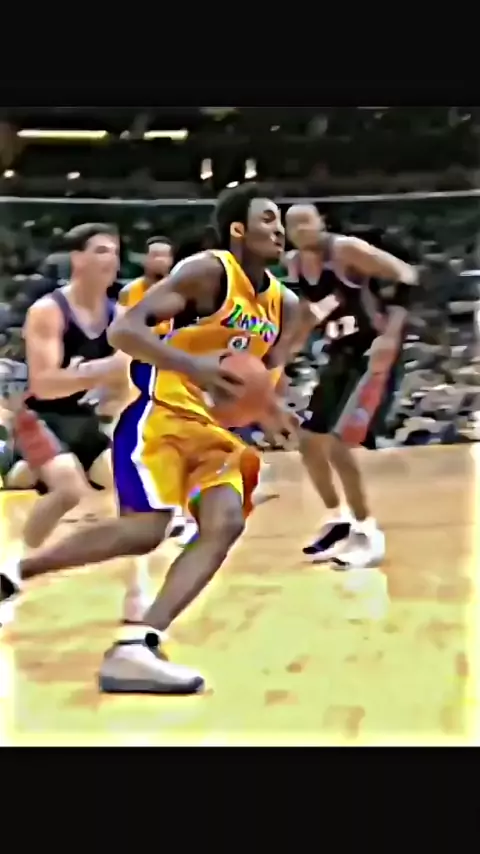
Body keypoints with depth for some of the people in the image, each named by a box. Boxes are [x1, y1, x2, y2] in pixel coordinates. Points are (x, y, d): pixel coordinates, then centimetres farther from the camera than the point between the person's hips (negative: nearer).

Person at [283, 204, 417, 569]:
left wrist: (391, 334, -31)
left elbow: (406, 276, -22)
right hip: (341, 355, 8)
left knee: (339, 443, -18)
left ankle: (369, 534, -4)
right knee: (310, 441, 9)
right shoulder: (294, 266, 3)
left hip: (374, 353, -8)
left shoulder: (346, 249, -18)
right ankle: (339, 519, 28)